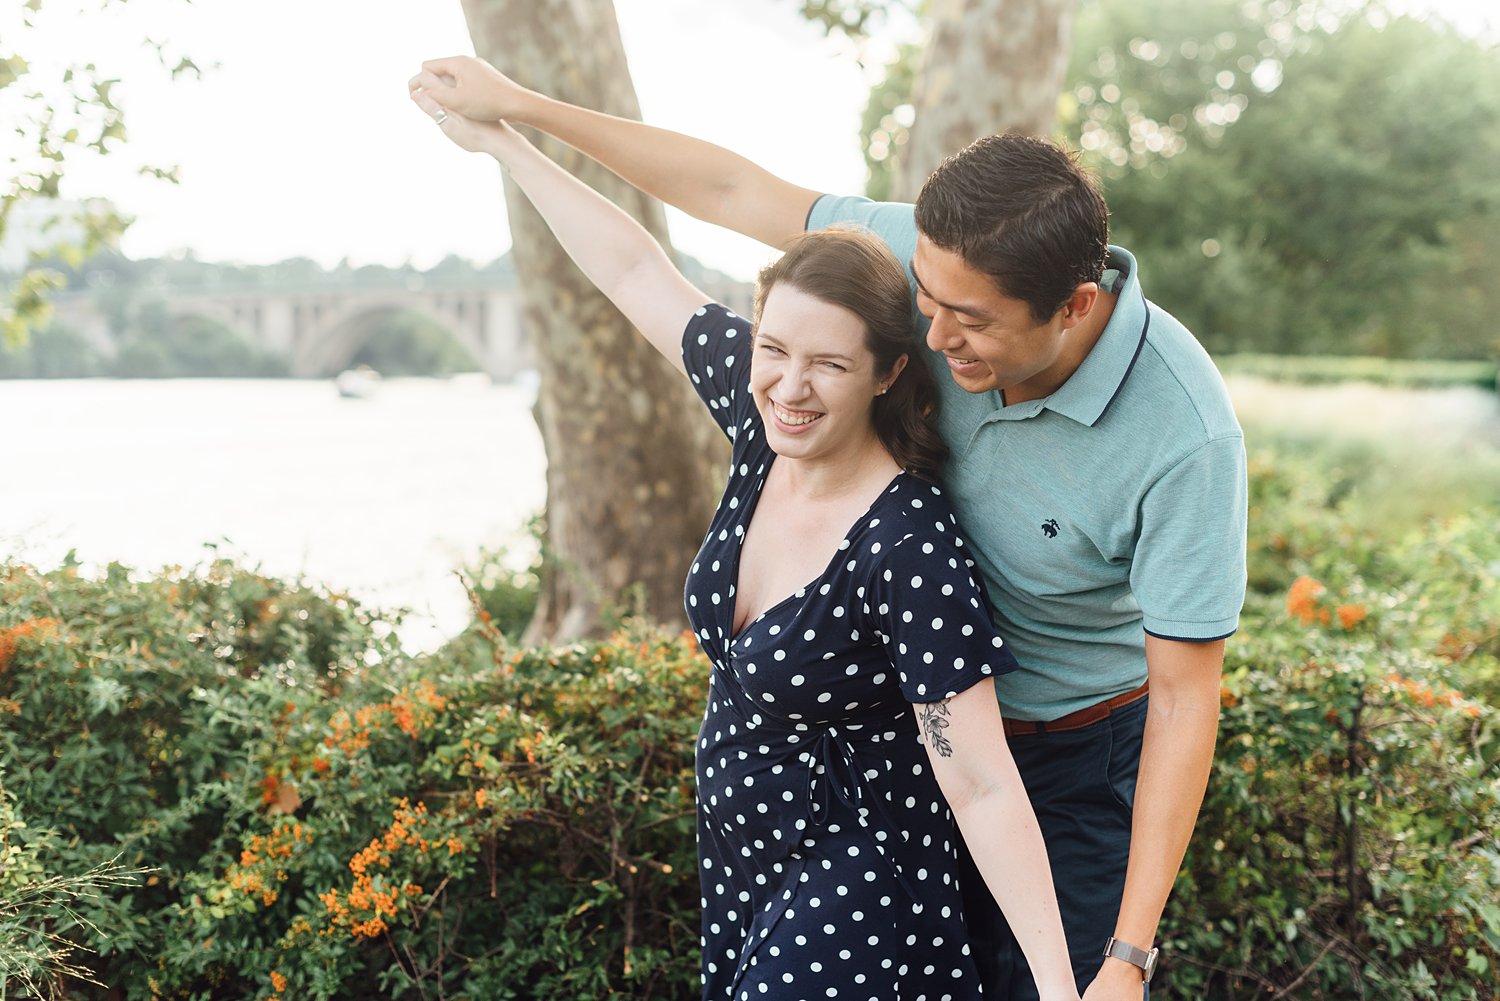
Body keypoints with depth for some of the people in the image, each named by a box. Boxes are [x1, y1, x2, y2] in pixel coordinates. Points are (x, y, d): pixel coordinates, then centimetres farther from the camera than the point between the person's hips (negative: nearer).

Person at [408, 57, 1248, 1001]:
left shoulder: (1187, 437, -31)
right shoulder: (949, 261, -18)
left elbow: (1185, 697, -26)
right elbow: (733, 188, -7)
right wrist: (518, 103, -1)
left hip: (1088, 758, -4)